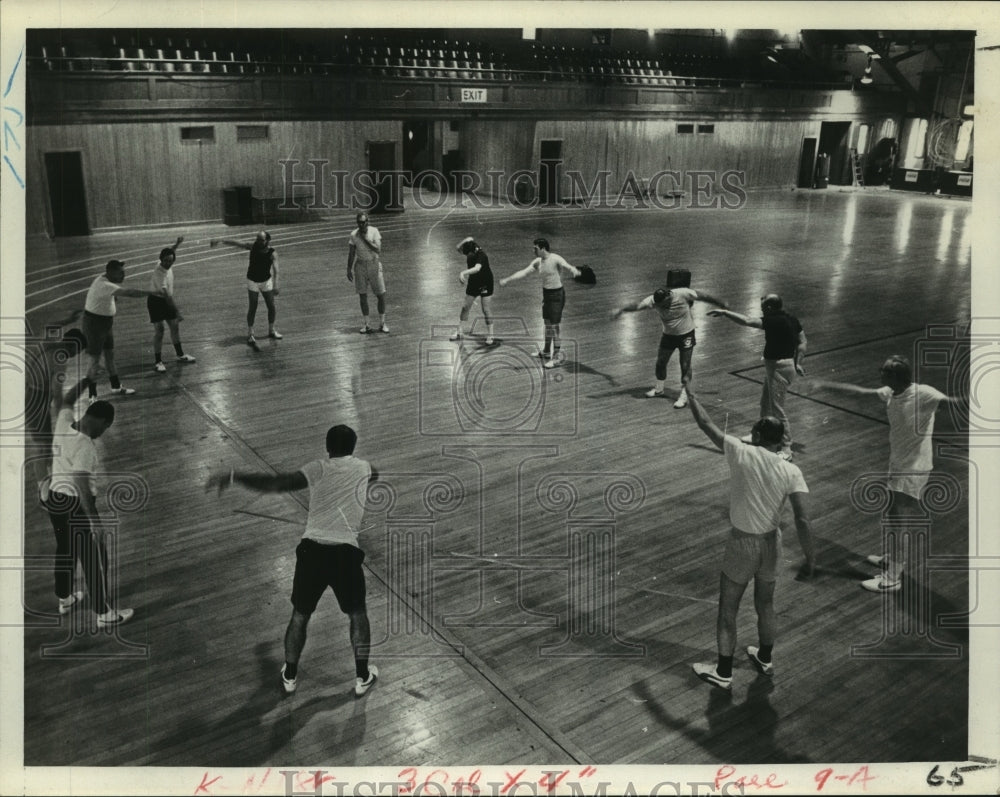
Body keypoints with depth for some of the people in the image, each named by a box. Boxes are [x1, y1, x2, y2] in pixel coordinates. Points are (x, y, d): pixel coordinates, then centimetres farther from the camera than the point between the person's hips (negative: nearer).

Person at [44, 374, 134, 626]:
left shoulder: (64, 425, -3)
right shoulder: (84, 446, -25)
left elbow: (64, 403, 20)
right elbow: (82, 486, -28)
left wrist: (86, 381, 22)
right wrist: (93, 520, -26)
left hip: (54, 499, 9)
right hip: (76, 505, -9)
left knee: (65, 551, 26)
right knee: (95, 559, 3)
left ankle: (65, 599, 44)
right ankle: (105, 613, 12)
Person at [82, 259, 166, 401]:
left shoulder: (107, 280, 2)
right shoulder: (104, 285, -28)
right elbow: (128, 292, -37)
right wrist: (151, 293, -37)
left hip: (105, 322, 10)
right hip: (94, 323, -10)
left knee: (110, 355, 19)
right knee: (95, 361, -2)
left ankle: (116, 386, 33)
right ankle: (92, 395, 9)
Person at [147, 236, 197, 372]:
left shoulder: (165, 264, -8)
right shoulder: (159, 273, -32)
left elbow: (169, 251, 20)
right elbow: (166, 295, -38)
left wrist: (178, 243, 19)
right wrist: (177, 312, -41)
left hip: (167, 300, 8)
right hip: (156, 301, -8)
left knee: (175, 327, 12)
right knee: (159, 330, -8)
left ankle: (180, 355, 26)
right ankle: (158, 362, -1)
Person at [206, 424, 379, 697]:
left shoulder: (317, 468, 2)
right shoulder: (361, 468, 9)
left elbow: (278, 483, -15)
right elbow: (376, 475, 36)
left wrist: (234, 476, -17)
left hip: (312, 550, 0)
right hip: (345, 553, 0)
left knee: (300, 615, 22)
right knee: (357, 614, 22)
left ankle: (290, 676, 35)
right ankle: (362, 677, 27)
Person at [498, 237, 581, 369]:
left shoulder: (555, 259, -20)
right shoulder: (537, 262, 2)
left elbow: (567, 266, -37)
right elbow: (523, 272, 3)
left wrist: (574, 271, -60)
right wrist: (507, 279, -3)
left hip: (557, 294, -7)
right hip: (546, 293, 7)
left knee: (554, 325, -6)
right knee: (547, 324, 18)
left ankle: (555, 358, -1)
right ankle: (546, 352, 33)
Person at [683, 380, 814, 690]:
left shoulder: (741, 453, -18)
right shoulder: (791, 472, -11)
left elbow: (705, 423, -8)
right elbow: (803, 520, -17)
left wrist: (690, 394, 8)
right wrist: (810, 558, -8)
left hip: (742, 544, -4)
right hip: (771, 543, 4)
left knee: (727, 610, 12)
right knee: (765, 605, 25)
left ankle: (723, 673, 23)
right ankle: (765, 659, 46)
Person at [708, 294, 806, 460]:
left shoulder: (776, 321, -23)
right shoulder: (790, 319, 5)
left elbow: (747, 321, -25)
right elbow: (802, 342, 10)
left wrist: (724, 312, -17)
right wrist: (797, 363, 9)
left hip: (779, 368, -10)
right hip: (773, 366, 10)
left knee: (777, 408, -4)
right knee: (765, 403, 23)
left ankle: (786, 449, 2)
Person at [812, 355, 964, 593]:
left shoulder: (923, 394, -23)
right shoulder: (890, 393, -1)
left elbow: (947, 400, -41)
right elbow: (860, 391, 12)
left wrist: (964, 400, -62)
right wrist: (826, 384, 16)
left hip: (915, 469, -8)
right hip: (898, 464, 8)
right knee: (894, 513, 24)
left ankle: (892, 578, 5)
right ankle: (891, 557, 45)